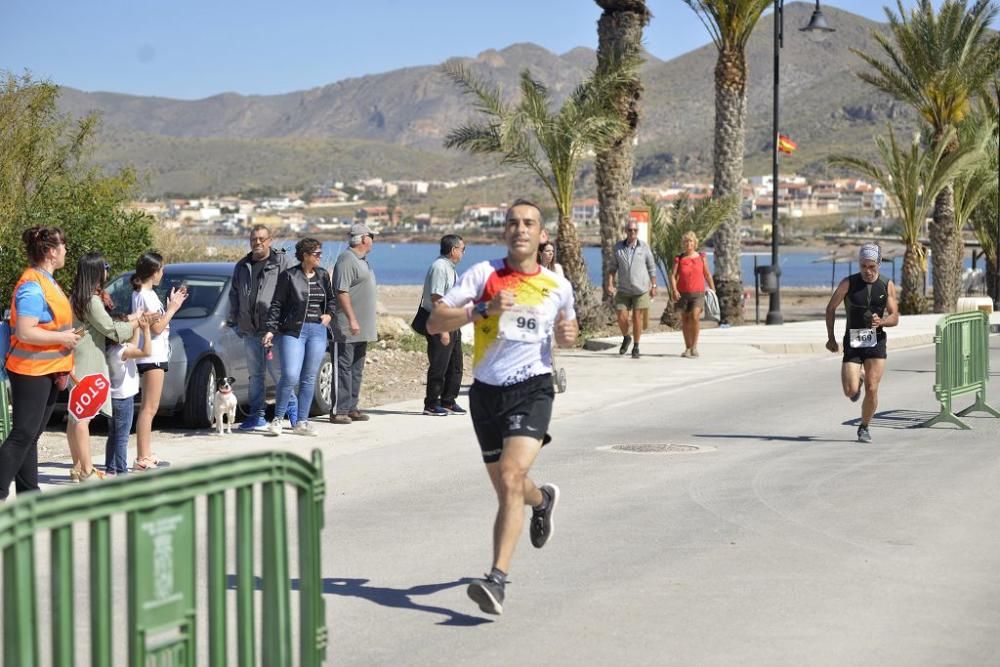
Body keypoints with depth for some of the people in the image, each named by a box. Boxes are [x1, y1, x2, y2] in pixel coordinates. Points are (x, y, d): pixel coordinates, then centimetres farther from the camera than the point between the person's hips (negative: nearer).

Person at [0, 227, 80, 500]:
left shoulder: (47, 282, 12)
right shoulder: (32, 287, -19)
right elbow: (25, 333, -26)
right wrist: (62, 338, -17)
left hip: (48, 371, 9)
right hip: (31, 372, -9)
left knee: (31, 436, 13)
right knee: (22, 435, -9)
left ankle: (29, 493, 19)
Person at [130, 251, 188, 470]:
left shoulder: (147, 294, 15)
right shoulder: (145, 296, -14)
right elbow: (157, 327, -18)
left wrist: (171, 306, 10)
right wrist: (172, 307, -9)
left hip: (155, 356, 11)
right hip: (151, 357, -11)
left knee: (149, 408, 13)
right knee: (149, 408, -11)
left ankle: (146, 455, 18)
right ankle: (142, 458, -13)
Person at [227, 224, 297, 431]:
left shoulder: (283, 262, 0)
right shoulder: (242, 267, 18)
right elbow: (234, 296, 24)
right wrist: (233, 320, 17)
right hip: (250, 330, 5)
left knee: (278, 371, -6)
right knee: (255, 375, 8)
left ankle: (292, 408, 10)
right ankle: (257, 416, 13)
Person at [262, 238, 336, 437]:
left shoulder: (323, 275, 11)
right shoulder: (288, 276, -4)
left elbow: (330, 299, 25)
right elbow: (276, 304, -3)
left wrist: (329, 314, 5)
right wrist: (270, 329, -10)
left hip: (317, 331, 5)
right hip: (293, 331, -5)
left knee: (309, 378, 5)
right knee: (290, 376, -13)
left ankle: (301, 422, 12)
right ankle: (277, 419, 1)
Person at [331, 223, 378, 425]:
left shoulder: (361, 260, 17)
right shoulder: (347, 259, -14)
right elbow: (342, 291, -21)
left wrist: (368, 326, 23)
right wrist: (352, 319, -24)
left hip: (361, 328, 10)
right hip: (348, 328, -10)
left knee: (356, 369, 12)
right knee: (345, 367, -8)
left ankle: (351, 408, 17)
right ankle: (341, 410, -8)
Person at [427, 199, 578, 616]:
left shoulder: (558, 286, 6)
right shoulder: (484, 274, -1)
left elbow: (566, 327, 26)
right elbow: (434, 322, -7)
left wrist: (568, 335, 2)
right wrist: (483, 310, -21)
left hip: (532, 389, -2)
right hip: (487, 390, 2)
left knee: (511, 479, -22)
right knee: (506, 489, 15)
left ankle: (497, 580, -25)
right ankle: (542, 499, 53)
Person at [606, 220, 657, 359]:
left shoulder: (644, 248, -2)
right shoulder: (618, 247, 1)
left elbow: (652, 268, 5)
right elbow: (612, 267, 6)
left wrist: (653, 286, 4)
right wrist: (610, 284, -5)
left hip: (641, 290, -1)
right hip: (623, 290, 1)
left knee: (637, 319, -1)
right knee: (622, 318, -4)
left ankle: (636, 347, 13)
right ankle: (626, 338, 26)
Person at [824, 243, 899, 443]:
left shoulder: (887, 286, -1)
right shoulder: (848, 283, -5)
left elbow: (895, 317, 1)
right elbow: (831, 308, 6)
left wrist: (881, 321, -22)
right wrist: (830, 337, 3)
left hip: (876, 342, 1)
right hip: (853, 342, -1)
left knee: (871, 389, -6)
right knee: (850, 391, -10)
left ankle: (864, 427, 16)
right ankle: (858, 378, 28)